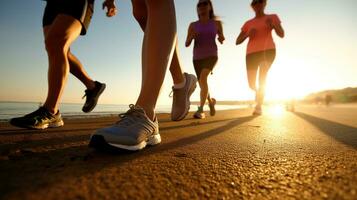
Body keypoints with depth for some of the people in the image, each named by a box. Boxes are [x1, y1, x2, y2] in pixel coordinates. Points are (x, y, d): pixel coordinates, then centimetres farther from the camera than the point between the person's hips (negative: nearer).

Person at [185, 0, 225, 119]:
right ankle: (211, 101, 38)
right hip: (197, 58, 3)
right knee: (202, 85, 6)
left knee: (202, 78, -30)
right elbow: (187, 44, 1)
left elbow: (221, 40, 14)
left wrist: (222, 38, -10)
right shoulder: (193, 25, 6)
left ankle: (200, 110, -24)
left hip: (211, 56, -3)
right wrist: (191, 37, -21)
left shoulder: (217, 23, 5)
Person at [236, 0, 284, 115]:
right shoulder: (248, 23, 17)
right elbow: (237, 41, 12)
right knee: (251, 84, 0)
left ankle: (258, 106, -19)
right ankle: (258, 92, 36)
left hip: (268, 50, -2)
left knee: (262, 76, -26)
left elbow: (281, 35, 5)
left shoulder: (272, 17, 14)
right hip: (252, 53, 2)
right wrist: (248, 34, -7)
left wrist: (273, 25, -13)